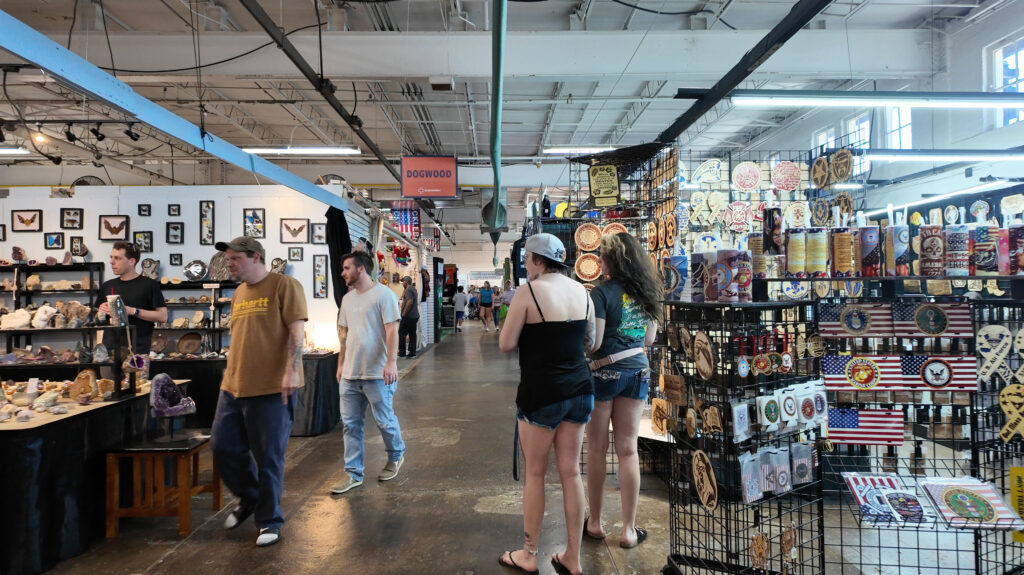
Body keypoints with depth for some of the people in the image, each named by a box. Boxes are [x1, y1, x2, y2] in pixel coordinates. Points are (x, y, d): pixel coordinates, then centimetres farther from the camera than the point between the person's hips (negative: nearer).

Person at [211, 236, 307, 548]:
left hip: (271, 389, -7)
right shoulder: (238, 294, 17)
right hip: (233, 387, 8)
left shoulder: (284, 285, -6)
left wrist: (291, 370, -21)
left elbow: (296, 331, -13)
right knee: (223, 446, 11)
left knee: (268, 457, 1)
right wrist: (230, 378, 21)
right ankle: (249, 498, 35)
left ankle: (270, 520, 19)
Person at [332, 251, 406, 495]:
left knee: (385, 421, 7)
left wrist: (391, 362, -23)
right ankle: (353, 474, 18)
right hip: (350, 374, 7)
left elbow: (392, 331, -15)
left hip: (377, 374, -7)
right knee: (350, 424, 8)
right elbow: (343, 334, 18)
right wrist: (341, 364, 17)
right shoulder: (347, 298, 13)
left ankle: (396, 457, 32)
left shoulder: (383, 295, -9)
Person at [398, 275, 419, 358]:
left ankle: (402, 352, -2)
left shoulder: (408, 289, -12)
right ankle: (412, 352, 9)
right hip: (415, 316, 9)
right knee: (412, 334, 9)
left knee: (401, 334, -3)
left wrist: (404, 313, -19)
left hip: (408, 316, -9)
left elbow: (410, 301, -25)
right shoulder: (413, 288, 17)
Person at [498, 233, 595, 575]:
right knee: (571, 472, 13)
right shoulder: (581, 291, 5)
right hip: (579, 389, 6)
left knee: (534, 473, 9)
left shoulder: (529, 292, -12)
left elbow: (505, 345, -9)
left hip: (541, 392, -5)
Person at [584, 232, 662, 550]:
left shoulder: (602, 292, -13)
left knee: (597, 449, 9)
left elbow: (593, 342, -16)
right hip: (637, 371, 5)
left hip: (604, 371, -5)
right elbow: (650, 338, 14)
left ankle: (595, 522, 22)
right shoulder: (646, 291, 5)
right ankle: (629, 529, 16)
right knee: (628, 450, 10)